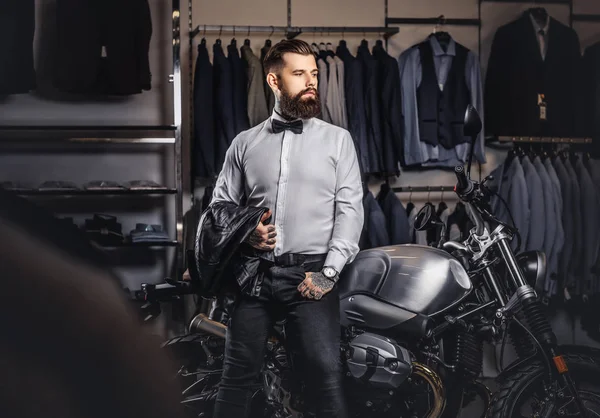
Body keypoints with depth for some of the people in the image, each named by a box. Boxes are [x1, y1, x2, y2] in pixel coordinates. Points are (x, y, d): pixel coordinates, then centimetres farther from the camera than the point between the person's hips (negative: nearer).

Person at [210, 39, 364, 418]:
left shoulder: (337, 139, 9)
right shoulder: (245, 143, 14)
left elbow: (350, 209, 1)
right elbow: (220, 206, 17)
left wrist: (329, 272, -10)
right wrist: (243, 232, -5)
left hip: (311, 273, -2)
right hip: (255, 274, 2)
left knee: (326, 377, -13)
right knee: (238, 376, 3)